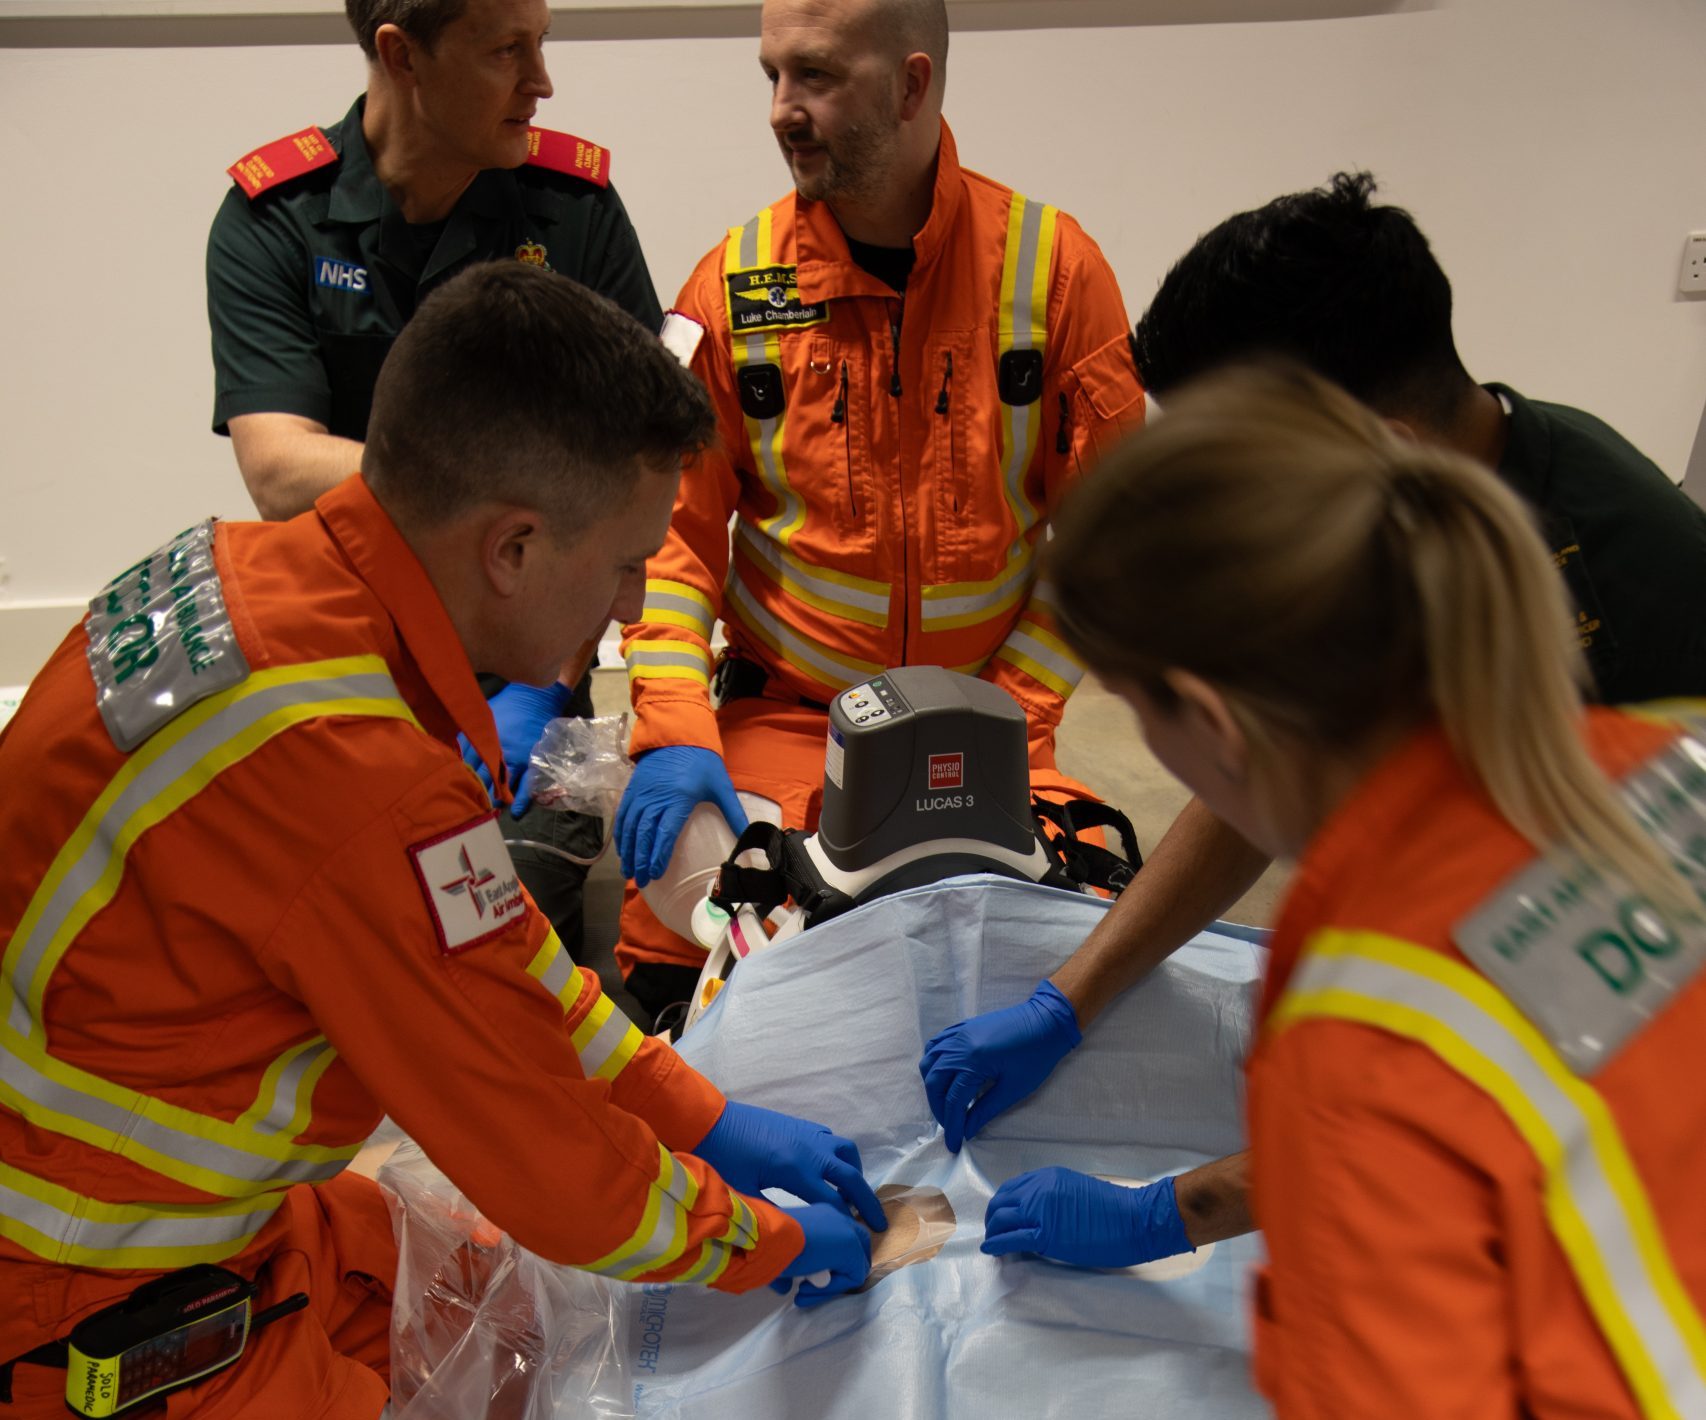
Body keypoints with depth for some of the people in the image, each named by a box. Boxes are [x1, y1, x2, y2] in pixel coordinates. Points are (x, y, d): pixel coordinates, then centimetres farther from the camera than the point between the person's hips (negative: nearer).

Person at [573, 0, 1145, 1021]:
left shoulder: (1053, 266, -3)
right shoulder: (736, 280, -1)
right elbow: (673, 523, 1)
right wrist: (674, 731, -13)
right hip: (777, 718, 1)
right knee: (669, 939, -19)